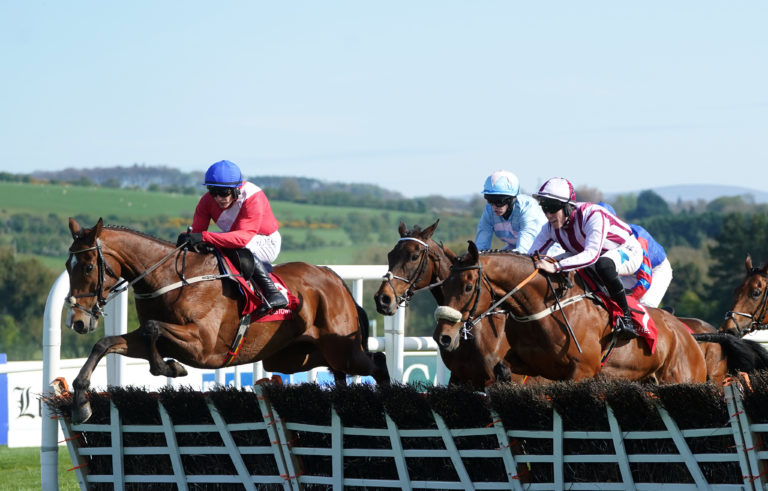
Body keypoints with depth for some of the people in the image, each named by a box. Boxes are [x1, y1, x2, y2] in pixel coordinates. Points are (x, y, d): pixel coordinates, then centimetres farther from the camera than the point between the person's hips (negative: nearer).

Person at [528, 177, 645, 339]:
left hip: (628, 252, -8)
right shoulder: (551, 227, -15)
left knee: (603, 265, -43)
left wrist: (555, 267, -59)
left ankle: (626, 316, -29)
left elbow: (592, 255, -49)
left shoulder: (593, 215, -37)